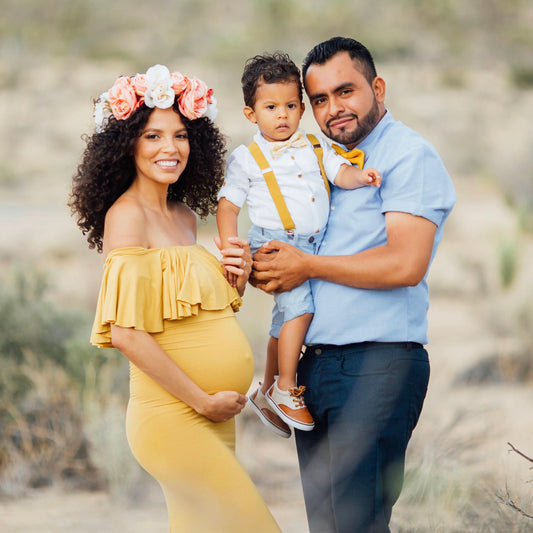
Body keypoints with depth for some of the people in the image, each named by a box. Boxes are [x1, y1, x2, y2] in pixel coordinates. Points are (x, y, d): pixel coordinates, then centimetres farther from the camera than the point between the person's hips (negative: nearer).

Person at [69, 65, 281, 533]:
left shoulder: (185, 217, 14)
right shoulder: (128, 215, -11)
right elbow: (126, 332, -19)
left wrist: (237, 281, 4)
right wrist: (204, 401, -14)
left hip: (214, 416, 8)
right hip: (172, 416, -8)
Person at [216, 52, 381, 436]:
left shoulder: (315, 148, 13)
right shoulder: (246, 159, 2)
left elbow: (339, 171, 2)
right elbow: (228, 205, 3)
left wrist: (360, 176, -20)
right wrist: (230, 247, -10)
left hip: (315, 244, 5)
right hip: (274, 243, -5)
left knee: (287, 316, 12)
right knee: (300, 303, -23)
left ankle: (267, 393, 28)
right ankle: (286, 390, -15)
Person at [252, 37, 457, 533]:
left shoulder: (408, 155, -7)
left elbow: (406, 264, -18)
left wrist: (306, 265, -11)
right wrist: (263, 270, 1)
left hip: (376, 366, -8)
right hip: (315, 363, 8)